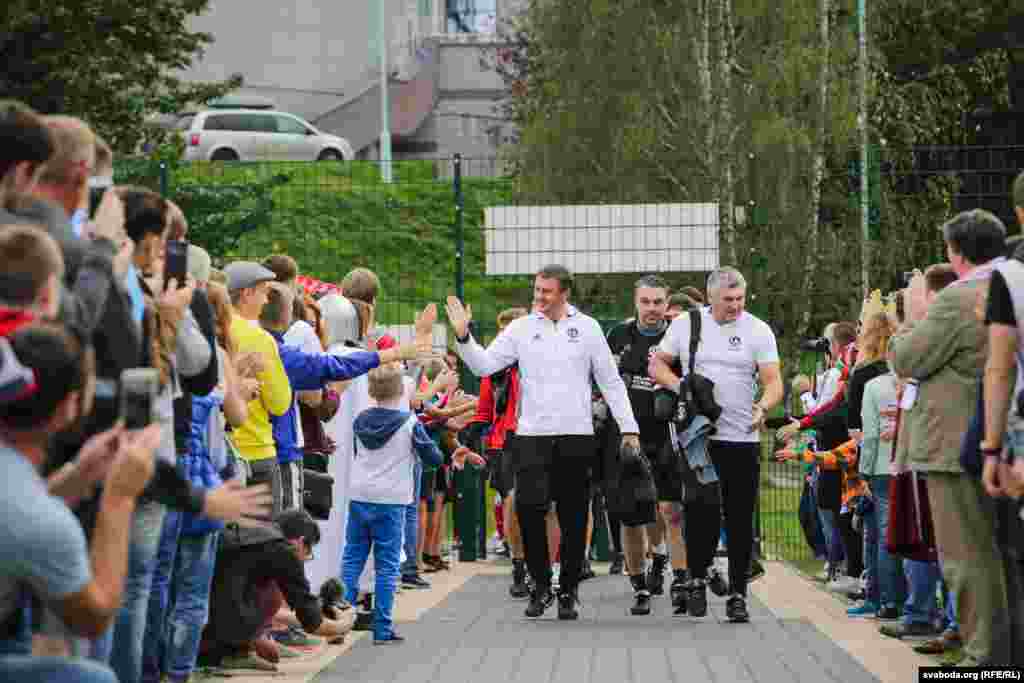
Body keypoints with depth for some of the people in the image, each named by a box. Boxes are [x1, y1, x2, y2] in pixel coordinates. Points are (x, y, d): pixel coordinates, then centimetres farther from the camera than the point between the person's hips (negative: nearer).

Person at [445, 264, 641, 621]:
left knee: (574, 518, 3)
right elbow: (483, 365, 4)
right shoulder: (521, 329, 7)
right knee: (529, 509, -10)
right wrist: (463, 336, -11)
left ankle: (568, 591, 15)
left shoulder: (587, 327, 5)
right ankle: (541, 585, 6)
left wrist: (628, 427, 3)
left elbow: (611, 381, 7)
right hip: (532, 434, 0)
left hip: (576, 434, 0)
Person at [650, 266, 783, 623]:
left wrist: (762, 408, -26)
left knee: (740, 520, 1)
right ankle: (697, 578, 18)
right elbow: (657, 365, 12)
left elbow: (774, 382, -5)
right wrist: (679, 386, -8)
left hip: (742, 438, 0)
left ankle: (738, 594, 8)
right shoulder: (685, 325, 5)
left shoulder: (758, 331, 1)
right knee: (700, 513, -3)